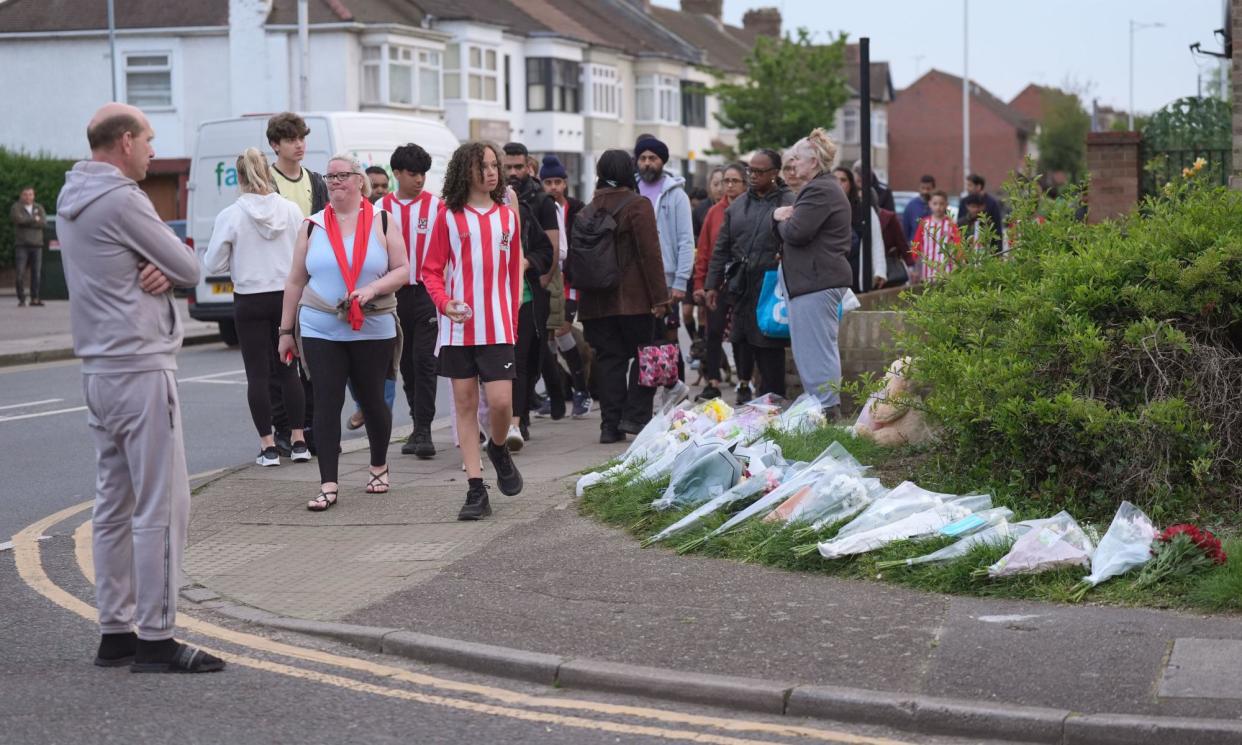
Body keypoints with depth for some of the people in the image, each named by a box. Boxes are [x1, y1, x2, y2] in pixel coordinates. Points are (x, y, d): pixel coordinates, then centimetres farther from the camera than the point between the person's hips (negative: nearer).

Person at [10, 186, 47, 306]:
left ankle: (34, 299, 6)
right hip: (21, 244, -3)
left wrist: (27, 222, -9)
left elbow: (44, 223, -3)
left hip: (37, 244, 3)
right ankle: (21, 300, -5)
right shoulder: (16, 207, 5)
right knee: (20, 273, -9)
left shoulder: (39, 208, 13)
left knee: (37, 273, 0)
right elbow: (19, 219, -15)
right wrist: (35, 219, -6)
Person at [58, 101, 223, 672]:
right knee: (162, 506, -7)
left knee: (115, 504, 12)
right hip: (140, 369, -10)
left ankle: (115, 633, 16)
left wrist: (161, 272, -8)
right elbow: (190, 270, -11)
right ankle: (155, 640, -5)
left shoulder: (73, 199, 15)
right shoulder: (121, 200, -15)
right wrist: (169, 269, 8)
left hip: (100, 370, 10)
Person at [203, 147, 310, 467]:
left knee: (258, 373, 4)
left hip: (250, 301, -3)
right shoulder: (291, 210, -4)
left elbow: (213, 264, -5)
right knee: (288, 369, 12)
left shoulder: (230, 216, -11)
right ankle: (298, 441, 12)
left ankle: (268, 446, 3)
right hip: (288, 296, 3)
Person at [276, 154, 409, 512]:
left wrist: (373, 288, -17)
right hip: (320, 331, 1)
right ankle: (328, 486, -5)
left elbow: (402, 270, 1)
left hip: (373, 331, -1)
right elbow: (295, 281, 10)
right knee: (326, 404, -5)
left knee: (372, 401, 9)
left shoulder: (382, 221, 3)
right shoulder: (312, 226, 7)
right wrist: (286, 329, 9)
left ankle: (379, 466, 33)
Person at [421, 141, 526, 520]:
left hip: (497, 327, 1)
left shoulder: (507, 215, 7)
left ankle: (499, 448, 24)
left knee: (500, 401, -10)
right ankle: (476, 491, 7)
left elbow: (514, 272, 13)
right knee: (465, 404, 2)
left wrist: (513, 321, 11)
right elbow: (431, 270, 2)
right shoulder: (449, 217, 1)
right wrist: (444, 303, -16)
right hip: (458, 328, -1)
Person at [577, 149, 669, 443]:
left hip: (596, 299, 5)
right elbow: (650, 254, -12)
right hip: (633, 298, -5)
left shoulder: (588, 210, 8)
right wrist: (659, 296, -10)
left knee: (608, 359, 7)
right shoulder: (637, 205, -7)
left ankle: (610, 424, 5)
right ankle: (635, 415, -4)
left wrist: (583, 295, 17)